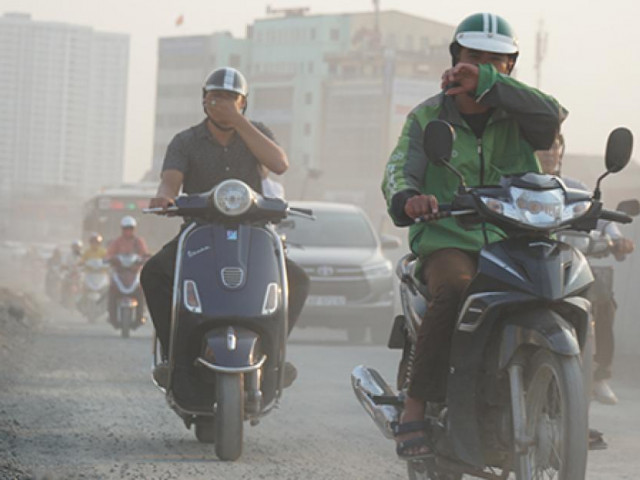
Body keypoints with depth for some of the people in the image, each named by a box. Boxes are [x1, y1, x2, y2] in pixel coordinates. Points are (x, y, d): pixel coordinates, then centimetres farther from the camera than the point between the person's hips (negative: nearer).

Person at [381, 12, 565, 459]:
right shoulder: (428, 117, 10)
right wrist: (407, 198, -31)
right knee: (454, 292, -36)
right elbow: (399, 170, -6)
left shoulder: (515, 113, 12)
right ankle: (416, 406, -29)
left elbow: (550, 117, -12)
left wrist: (487, 83, -19)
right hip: (449, 241, -2)